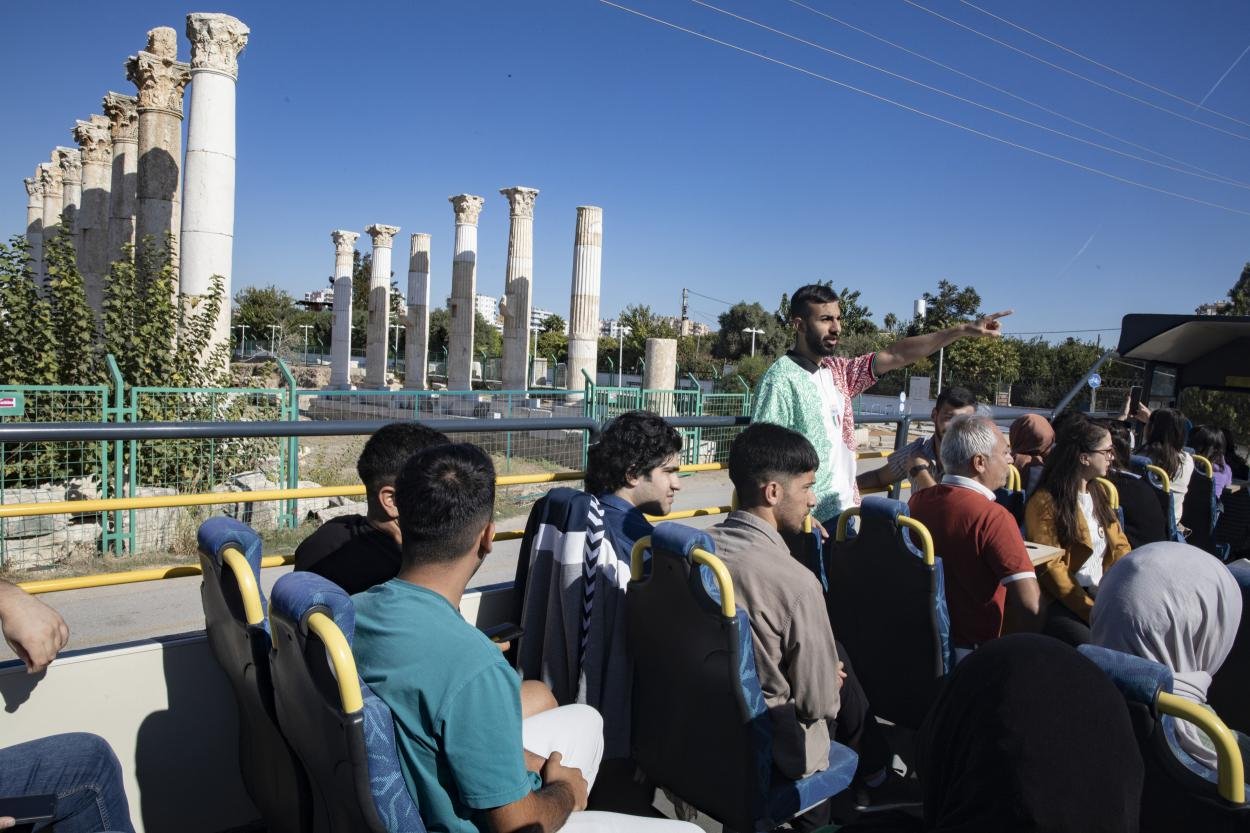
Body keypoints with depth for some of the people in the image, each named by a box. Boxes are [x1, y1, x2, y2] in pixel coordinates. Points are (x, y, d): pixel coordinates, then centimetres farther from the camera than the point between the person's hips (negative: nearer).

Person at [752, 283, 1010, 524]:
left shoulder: (837, 372, 10)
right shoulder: (781, 380, -14)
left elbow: (895, 356, 10)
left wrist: (963, 330, 6)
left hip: (843, 510, 8)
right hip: (808, 519, -8)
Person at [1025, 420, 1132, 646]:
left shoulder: (1098, 492, 15)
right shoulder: (1045, 502, -9)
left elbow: (1119, 545, 14)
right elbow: (1051, 569, -13)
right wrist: (1092, 612, -18)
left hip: (1104, 595, 7)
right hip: (1062, 604, -7)